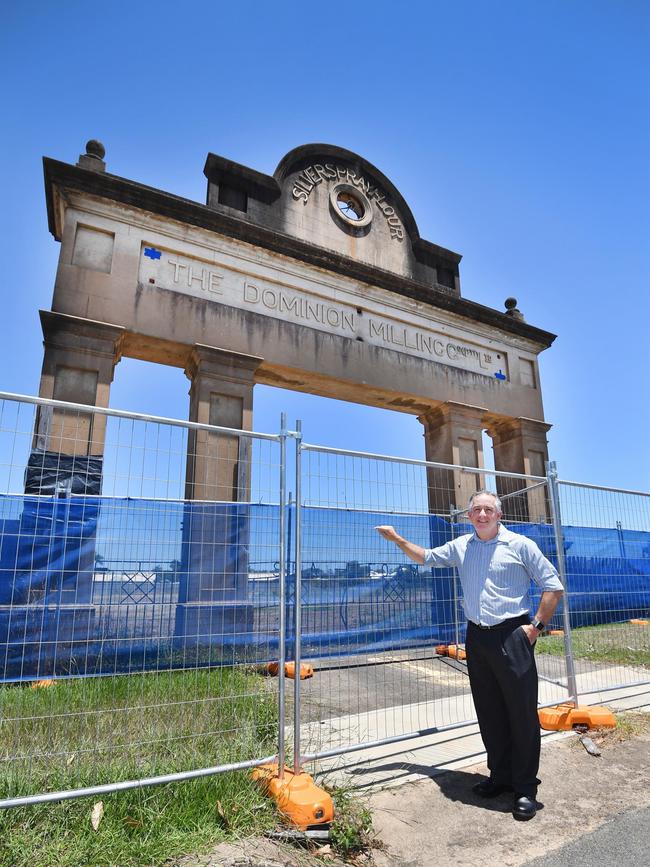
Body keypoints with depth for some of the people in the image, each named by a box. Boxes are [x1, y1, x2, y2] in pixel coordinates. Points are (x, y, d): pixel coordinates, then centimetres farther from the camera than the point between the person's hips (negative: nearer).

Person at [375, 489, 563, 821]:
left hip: (512, 636, -4)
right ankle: (500, 775, 31)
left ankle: (525, 787, 19)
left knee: (522, 713, 3)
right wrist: (397, 539, 12)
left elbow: (553, 586, -2)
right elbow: (426, 557, 20)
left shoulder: (520, 545, -6)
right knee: (489, 713, 14)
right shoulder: (461, 546, 7)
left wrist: (536, 625, -7)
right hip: (477, 637, 5)